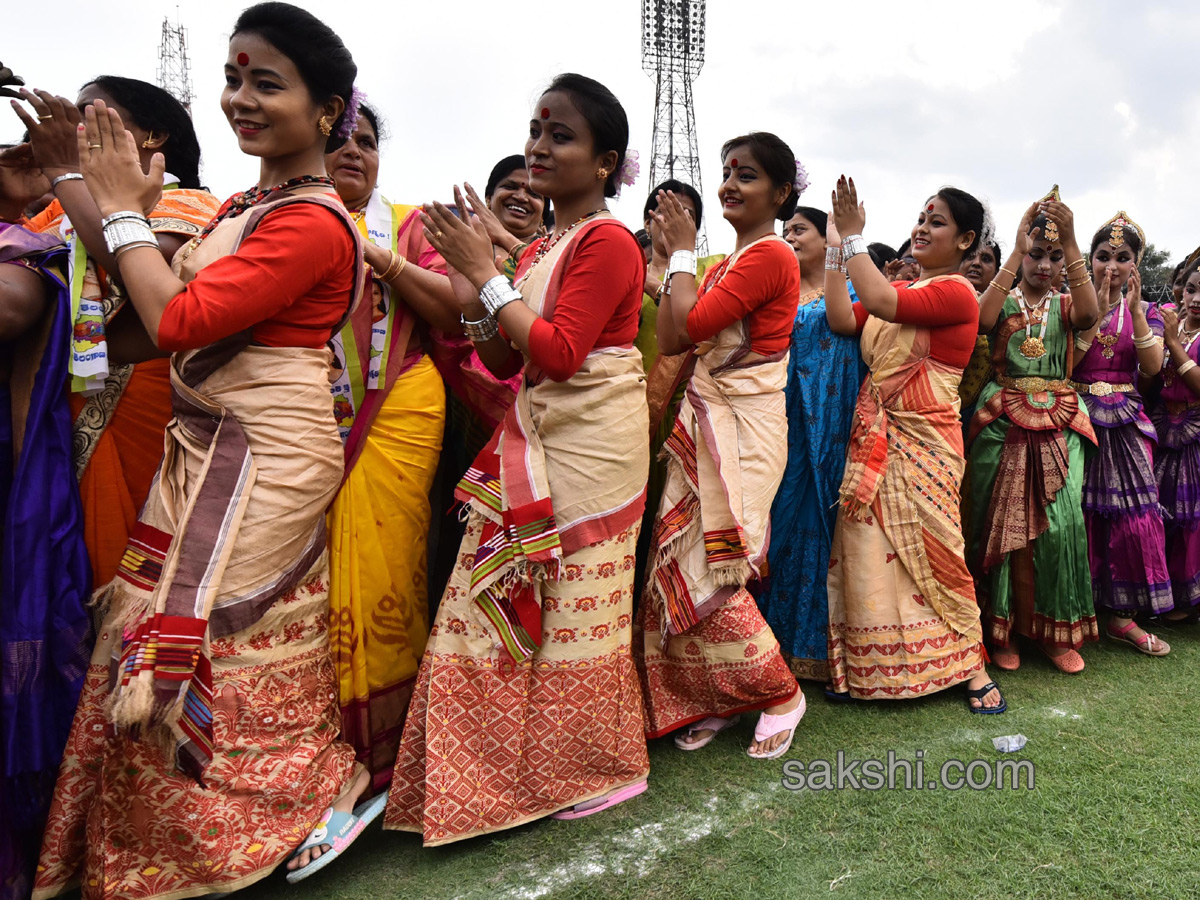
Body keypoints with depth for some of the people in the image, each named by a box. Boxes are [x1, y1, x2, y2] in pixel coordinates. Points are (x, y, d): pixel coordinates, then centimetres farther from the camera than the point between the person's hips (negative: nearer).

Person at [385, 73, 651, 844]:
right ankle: (517, 762, 27)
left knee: (574, 603, 2)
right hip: (533, 442, 8)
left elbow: (559, 353, -20)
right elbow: (505, 362, 13)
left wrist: (488, 275, -15)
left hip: (588, 448, -8)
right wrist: (471, 294, -1)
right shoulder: (539, 250, 15)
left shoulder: (608, 242, -10)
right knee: (508, 601, 10)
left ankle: (599, 766, 23)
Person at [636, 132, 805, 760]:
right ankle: (717, 700, 21)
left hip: (743, 428, -9)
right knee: (680, 568, 6)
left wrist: (682, 251, -5)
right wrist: (675, 255, 9)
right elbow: (669, 340, 11)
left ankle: (780, 695, 15)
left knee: (707, 573, -6)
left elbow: (693, 320, -19)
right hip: (704, 422, 9)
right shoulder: (728, 262, 17)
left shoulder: (771, 255, -10)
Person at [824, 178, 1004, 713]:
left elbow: (881, 302, -22)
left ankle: (970, 664, 17)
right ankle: (863, 669, 18)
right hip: (876, 438, 7)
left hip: (922, 441, -7)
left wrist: (854, 237, -13)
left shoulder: (956, 292, -7)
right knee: (868, 549, 7)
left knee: (929, 551, -1)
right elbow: (842, 320, 5)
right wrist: (835, 245, 6)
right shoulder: (902, 289, 16)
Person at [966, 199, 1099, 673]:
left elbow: (1089, 314, -13)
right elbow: (982, 318, -18)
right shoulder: (1003, 302, 7)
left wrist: (1071, 243, -19)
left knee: (1062, 520, -9)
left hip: (1057, 424, 1)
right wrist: (1017, 249, -18)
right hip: (1003, 421, -1)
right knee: (1001, 519, -2)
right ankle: (1003, 627, 12)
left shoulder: (1064, 305, 11)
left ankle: (1058, 631, 7)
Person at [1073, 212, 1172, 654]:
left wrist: (1136, 310, -12)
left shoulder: (1145, 312, 12)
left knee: (1134, 513, -3)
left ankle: (1120, 612, 7)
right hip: (1079, 416, -2)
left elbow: (1152, 366, -4)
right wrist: (1098, 312, -15)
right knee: (1083, 512, -3)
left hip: (1125, 422, 2)